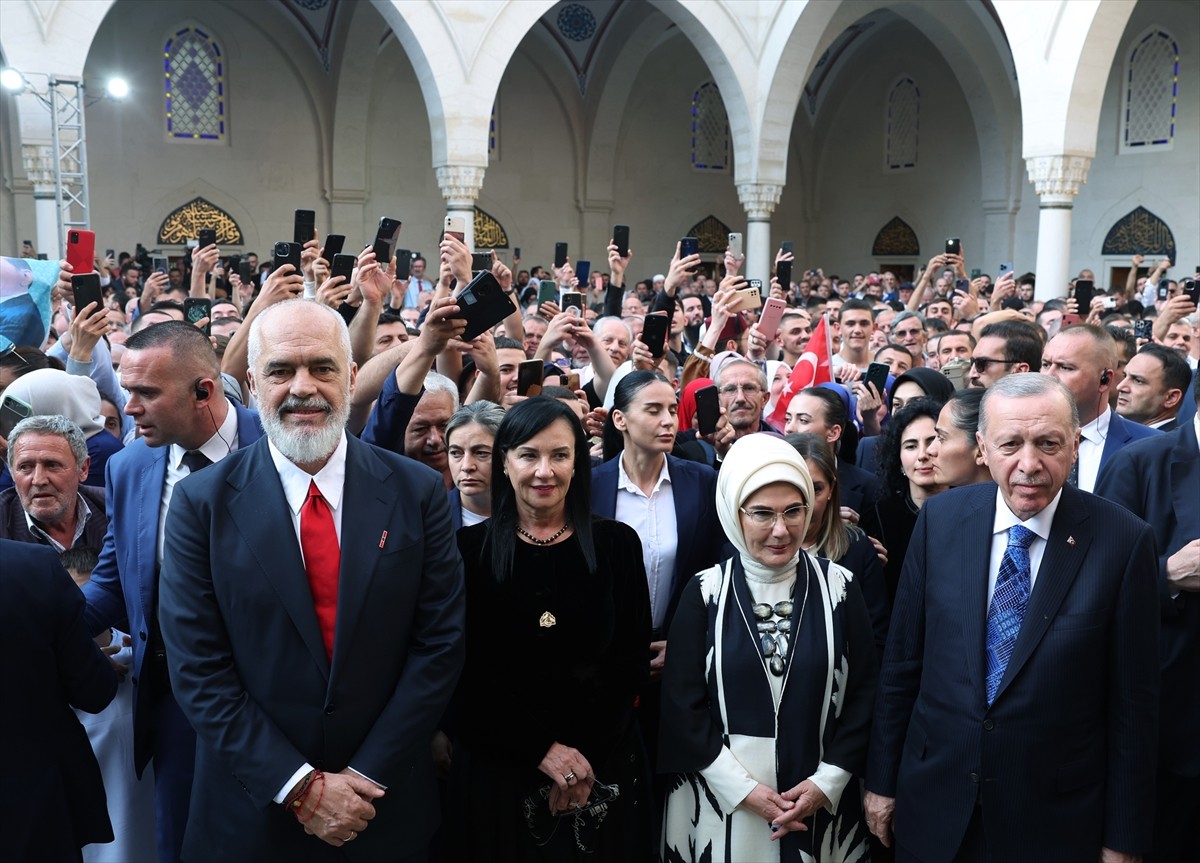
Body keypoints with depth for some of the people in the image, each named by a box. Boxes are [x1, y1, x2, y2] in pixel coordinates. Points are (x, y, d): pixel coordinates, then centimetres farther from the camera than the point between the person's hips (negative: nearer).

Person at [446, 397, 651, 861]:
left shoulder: (616, 544, -2)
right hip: (498, 769, -1)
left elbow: (630, 663, -1)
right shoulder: (470, 549, -5)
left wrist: (586, 755, -10)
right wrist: (541, 749, -13)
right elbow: (464, 675, -7)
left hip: (603, 768, 1)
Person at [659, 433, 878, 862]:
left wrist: (826, 782, -8)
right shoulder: (706, 592, -5)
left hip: (820, 803, 1)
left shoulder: (839, 587, -2)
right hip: (723, 802, -1)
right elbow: (682, 704, -5)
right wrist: (743, 788, -11)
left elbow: (864, 693, 0)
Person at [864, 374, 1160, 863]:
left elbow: (1134, 702, -7)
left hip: (1055, 820, -2)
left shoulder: (1124, 541, -13)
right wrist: (882, 778, 4)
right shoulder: (940, 520, -6)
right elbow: (901, 660, 0)